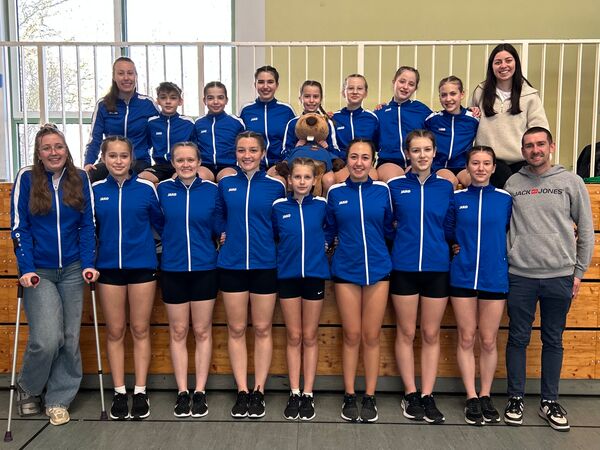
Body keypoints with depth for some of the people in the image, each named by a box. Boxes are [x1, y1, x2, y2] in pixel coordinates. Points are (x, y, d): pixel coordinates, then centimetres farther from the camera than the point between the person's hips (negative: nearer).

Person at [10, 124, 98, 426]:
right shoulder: (26, 179, -2)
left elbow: (87, 225, 3)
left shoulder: (80, 179, 3)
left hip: (72, 270, 2)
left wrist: (88, 263, -6)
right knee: (47, 338, -11)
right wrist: (26, 268, -12)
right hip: (39, 272, -2)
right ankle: (27, 388, 19)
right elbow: (19, 227, -4)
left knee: (70, 338, 5)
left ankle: (58, 399, 22)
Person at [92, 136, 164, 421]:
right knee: (115, 332, 9)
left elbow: (161, 224, 4)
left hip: (142, 266, -1)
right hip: (109, 268, 2)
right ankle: (119, 393, 22)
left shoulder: (146, 188, -3)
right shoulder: (95, 191, 3)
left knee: (140, 330, 7)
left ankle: (140, 392, 18)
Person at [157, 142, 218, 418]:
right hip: (173, 270, 1)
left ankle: (200, 392, 18)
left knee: (202, 332, 7)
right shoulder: (163, 189, 1)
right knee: (178, 332, 8)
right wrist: (171, 241, 3)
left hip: (204, 269, -1)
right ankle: (182, 392, 20)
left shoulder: (212, 190, -1)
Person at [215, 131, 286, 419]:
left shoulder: (275, 186, 0)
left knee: (262, 329, 6)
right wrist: (223, 234, 5)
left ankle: (259, 390, 18)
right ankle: (242, 390, 18)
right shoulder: (225, 184, 5)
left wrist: (265, 238, -1)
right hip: (231, 265, 2)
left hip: (265, 265, -1)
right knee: (236, 330, 7)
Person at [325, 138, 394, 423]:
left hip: (377, 269, 0)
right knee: (352, 336, 7)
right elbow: (329, 231, 8)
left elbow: (388, 229, 8)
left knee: (371, 336, 7)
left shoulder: (382, 190, 0)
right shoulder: (335, 192, 1)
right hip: (346, 271, 0)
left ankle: (370, 397, 21)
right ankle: (349, 397, 21)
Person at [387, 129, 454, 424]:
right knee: (406, 333, 6)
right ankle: (410, 394, 19)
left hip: (437, 268, 1)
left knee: (431, 334, 8)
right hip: (404, 268, -1)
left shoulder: (445, 187, 5)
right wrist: (406, 237, 0)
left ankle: (427, 396, 18)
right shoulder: (395, 186, 1)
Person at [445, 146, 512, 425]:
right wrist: (465, 245, -1)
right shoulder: (457, 198, 2)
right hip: (462, 277, 0)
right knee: (466, 339, 6)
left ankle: (486, 396, 25)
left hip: (495, 278, 0)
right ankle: (471, 397, 19)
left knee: (488, 341, 8)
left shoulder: (505, 199, 1)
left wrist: (492, 246, -3)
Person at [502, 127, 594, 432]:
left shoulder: (571, 182, 3)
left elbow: (586, 231, 5)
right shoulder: (512, 184, 4)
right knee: (518, 338, 7)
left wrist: (579, 272, 2)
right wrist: (503, 264, 1)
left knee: (553, 341, 10)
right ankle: (516, 398, 21)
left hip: (560, 277, 0)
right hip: (520, 276, 0)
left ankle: (549, 401, 24)